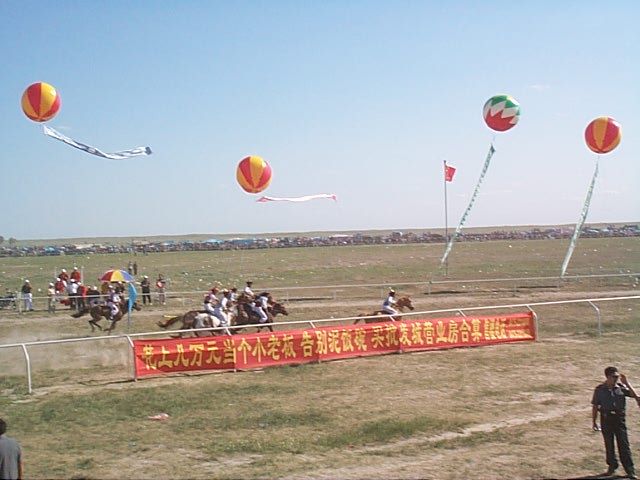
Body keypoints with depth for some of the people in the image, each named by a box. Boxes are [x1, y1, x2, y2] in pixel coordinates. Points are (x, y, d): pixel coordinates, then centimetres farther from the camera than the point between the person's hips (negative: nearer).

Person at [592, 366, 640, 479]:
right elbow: (595, 406, 5)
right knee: (609, 444, 9)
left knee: (623, 444, -2)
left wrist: (626, 382, -11)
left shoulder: (621, 387, 1)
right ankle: (612, 465, 26)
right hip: (606, 418, 0)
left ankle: (630, 470, 1)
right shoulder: (599, 389, 0)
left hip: (619, 418, 0)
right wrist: (594, 421, 5)